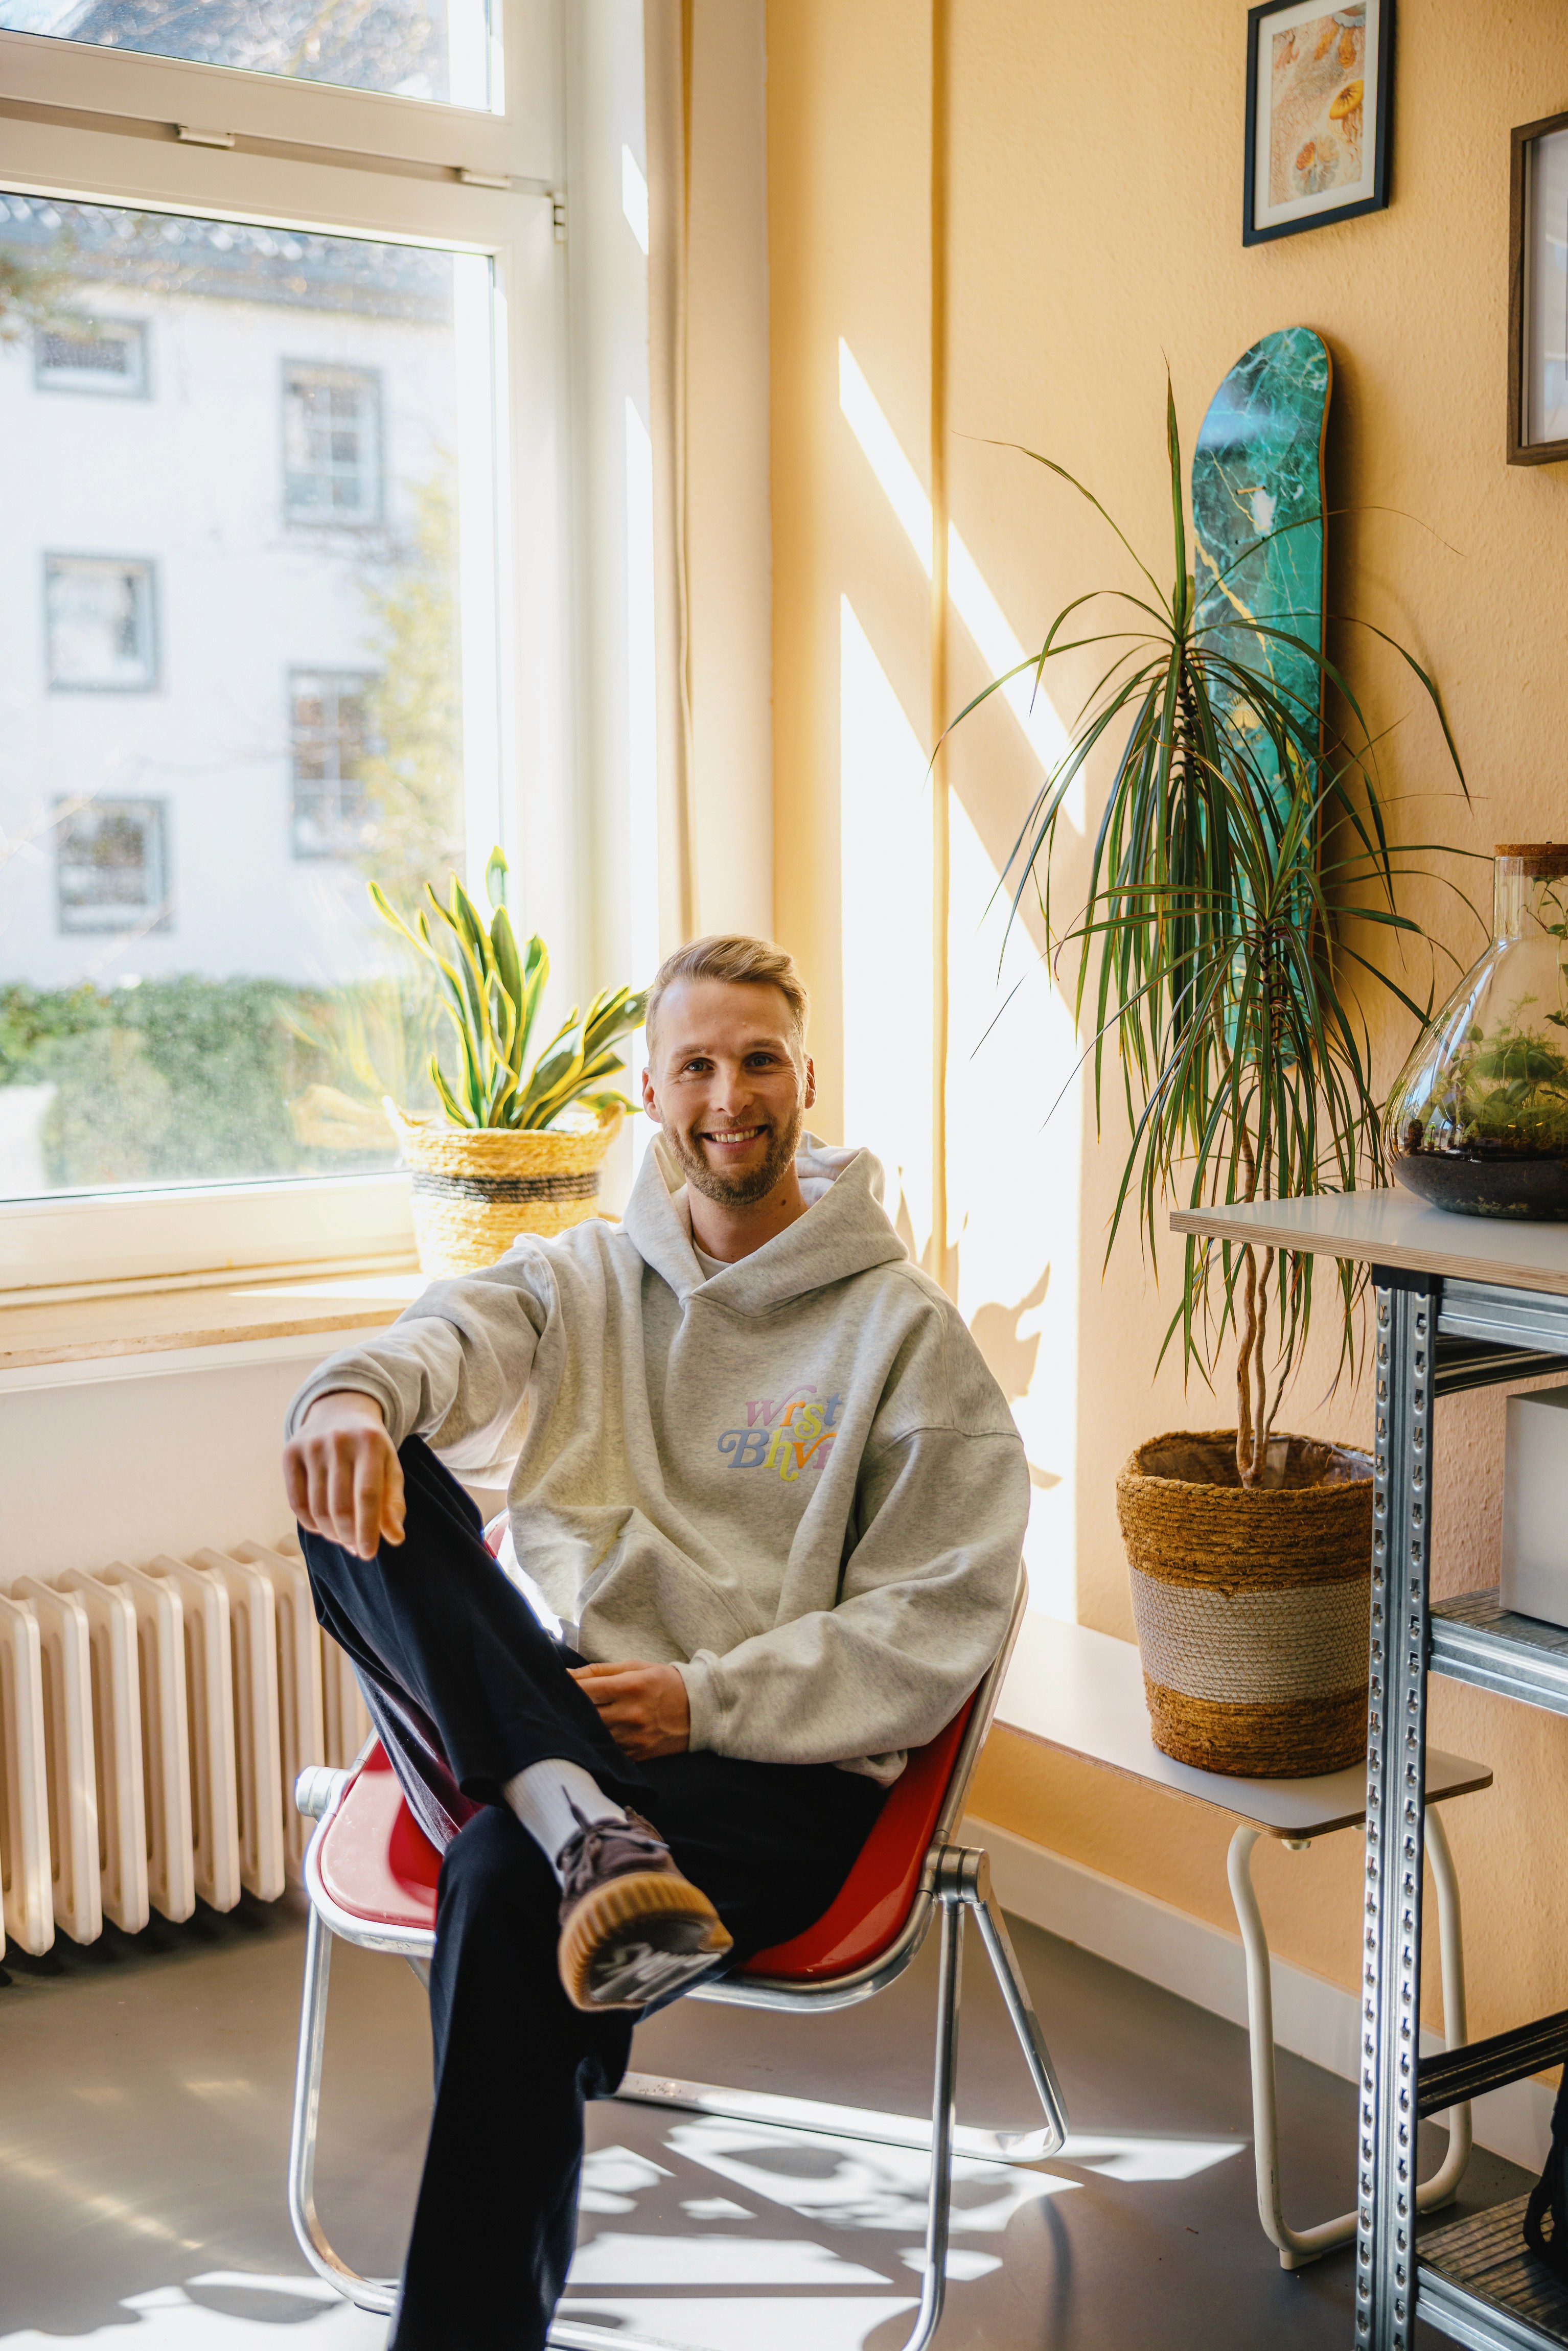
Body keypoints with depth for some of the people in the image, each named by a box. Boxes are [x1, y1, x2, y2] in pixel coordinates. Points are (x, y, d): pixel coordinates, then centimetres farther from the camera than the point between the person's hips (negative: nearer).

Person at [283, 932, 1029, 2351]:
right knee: (371, 1486, -22)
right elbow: (452, 1337, -8)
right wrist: (359, 1392, -33)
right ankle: (587, 1833, -37)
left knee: (505, 1883, -34)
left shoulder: (905, 1330, 4)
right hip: (535, 1721, 4)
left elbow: (941, 1624, -2)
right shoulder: (581, 1282, 16)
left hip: (778, 1770, -4)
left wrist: (707, 1699, -14)